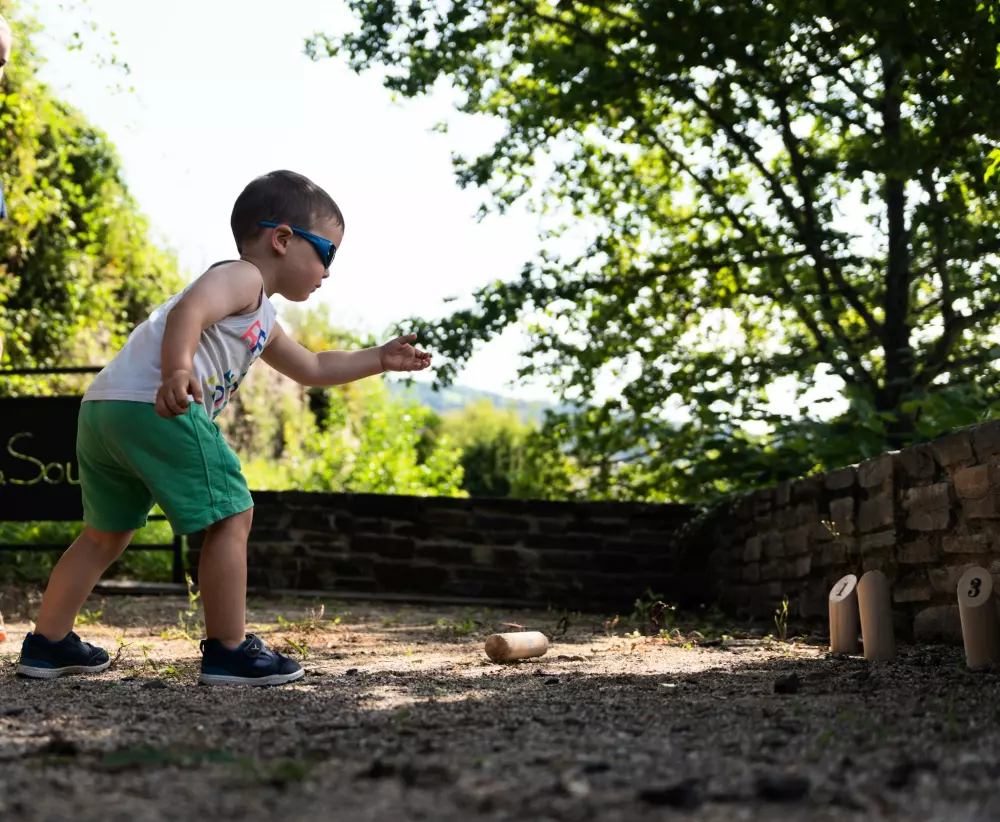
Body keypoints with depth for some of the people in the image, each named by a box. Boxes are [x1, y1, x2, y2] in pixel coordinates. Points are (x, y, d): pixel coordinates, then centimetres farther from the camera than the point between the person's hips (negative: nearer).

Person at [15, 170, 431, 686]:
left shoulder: (260, 320, 33)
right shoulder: (242, 277, 1)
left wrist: (379, 359, 41)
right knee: (230, 517, -4)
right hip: (155, 407, -11)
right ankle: (229, 652, -1)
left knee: (107, 532, 22)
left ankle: (47, 643, 28)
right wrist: (178, 370, -36)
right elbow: (187, 312, -19)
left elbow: (310, 368, 44)